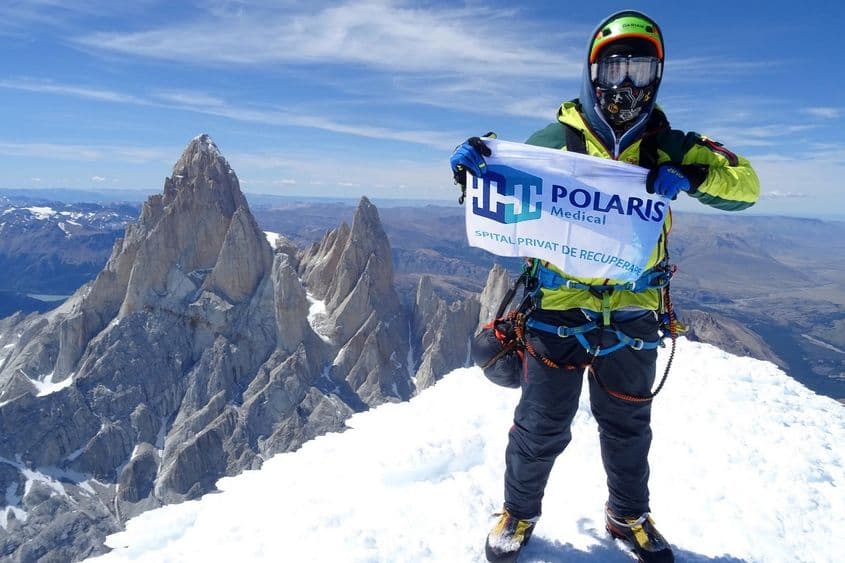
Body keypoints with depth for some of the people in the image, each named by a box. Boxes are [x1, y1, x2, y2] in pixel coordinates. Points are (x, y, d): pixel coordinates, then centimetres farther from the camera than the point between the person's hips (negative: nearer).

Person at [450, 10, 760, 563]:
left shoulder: (667, 145, 2)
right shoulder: (558, 138, -3)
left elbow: (745, 185, -1)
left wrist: (693, 175, -22)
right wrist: (474, 161, -20)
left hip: (633, 314, 3)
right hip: (559, 306, -2)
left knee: (628, 427, 20)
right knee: (541, 425, 8)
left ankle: (629, 515, 46)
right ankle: (519, 513, 34)